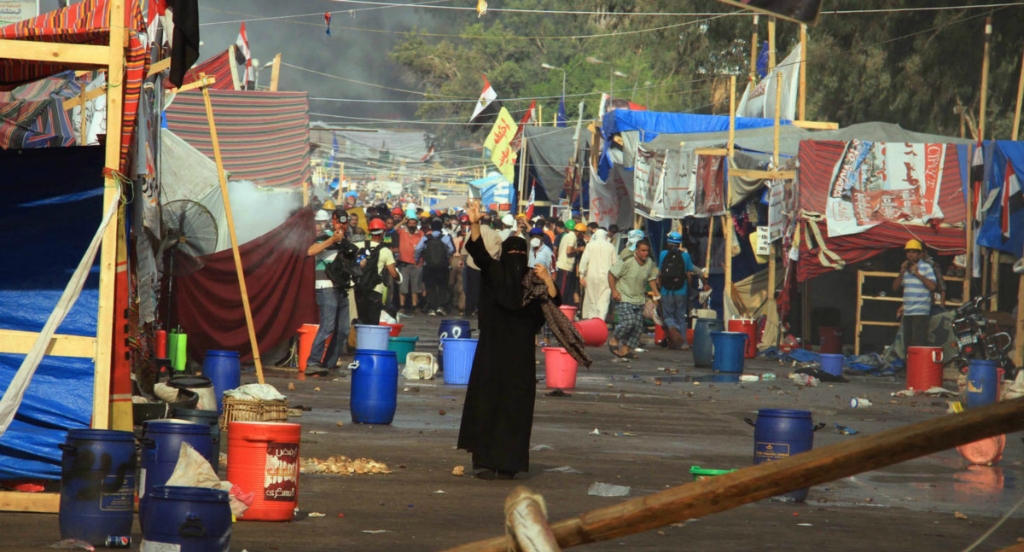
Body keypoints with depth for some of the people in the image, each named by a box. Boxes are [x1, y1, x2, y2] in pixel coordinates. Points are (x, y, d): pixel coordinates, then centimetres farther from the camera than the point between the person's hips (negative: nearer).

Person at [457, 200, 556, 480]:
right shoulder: (494, 272, 1)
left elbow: (554, 304, -2)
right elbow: (478, 251, -16)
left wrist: (547, 280, -17)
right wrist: (474, 224, -33)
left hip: (520, 354, 2)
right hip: (493, 350, -1)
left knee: (515, 407, 0)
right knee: (487, 402, -3)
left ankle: (507, 462, 4)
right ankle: (486, 460, 0)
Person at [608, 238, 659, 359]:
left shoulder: (650, 264, 4)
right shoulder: (627, 262, -16)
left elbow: (651, 278, 22)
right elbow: (611, 274, -10)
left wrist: (656, 293, 13)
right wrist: (614, 291, -14)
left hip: (639, 300, 7)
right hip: (624, 299, -7)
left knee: (637, 326, 2)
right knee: (628, 322, -21)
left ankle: (624, 349, 11)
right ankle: (615, 341, 4)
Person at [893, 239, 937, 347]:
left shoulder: (926, 267, 0)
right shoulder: (905, 268, 18)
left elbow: (933, 286, -12)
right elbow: (895, 287, 13)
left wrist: (917, 274, -11)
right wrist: (902, 272, 0)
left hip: (920, 312, -7)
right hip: (907, 313, 7)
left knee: (918, 343, -13)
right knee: (908, 342, 8)